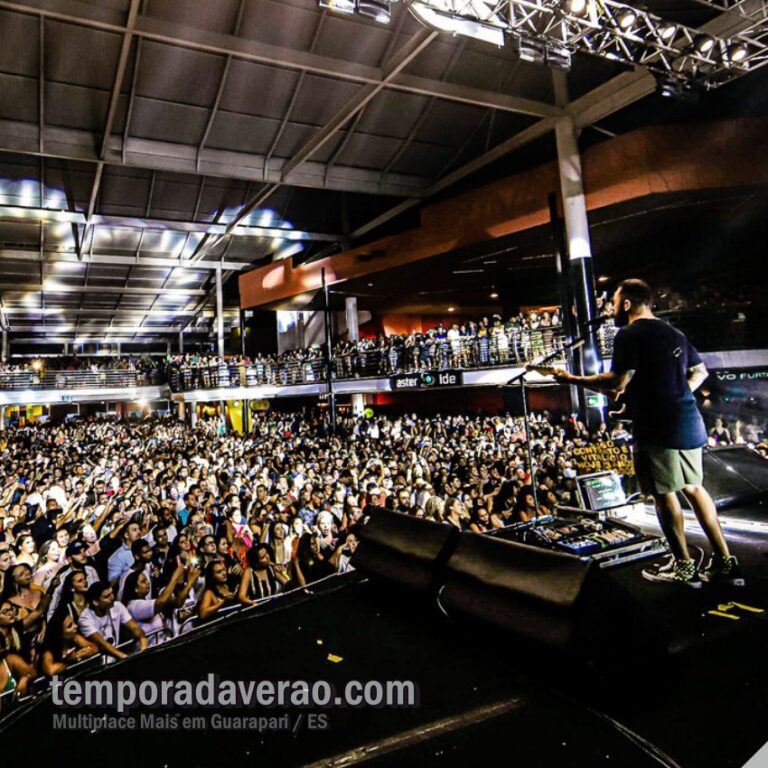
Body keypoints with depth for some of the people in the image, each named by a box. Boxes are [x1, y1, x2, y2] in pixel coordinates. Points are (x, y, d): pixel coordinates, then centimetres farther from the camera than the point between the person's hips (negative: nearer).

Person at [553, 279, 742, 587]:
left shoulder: (630, 335, -10)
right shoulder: (674, 333, 17)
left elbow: (617, 381, -19)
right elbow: (699, 371, 24)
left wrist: (573, 379, -9)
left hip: (658, 428, -9)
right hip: (690, 424, 9)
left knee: (664, 493, 3)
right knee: (693, 487, 17)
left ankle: (683, 565, 15)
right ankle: (724, 562, 23)